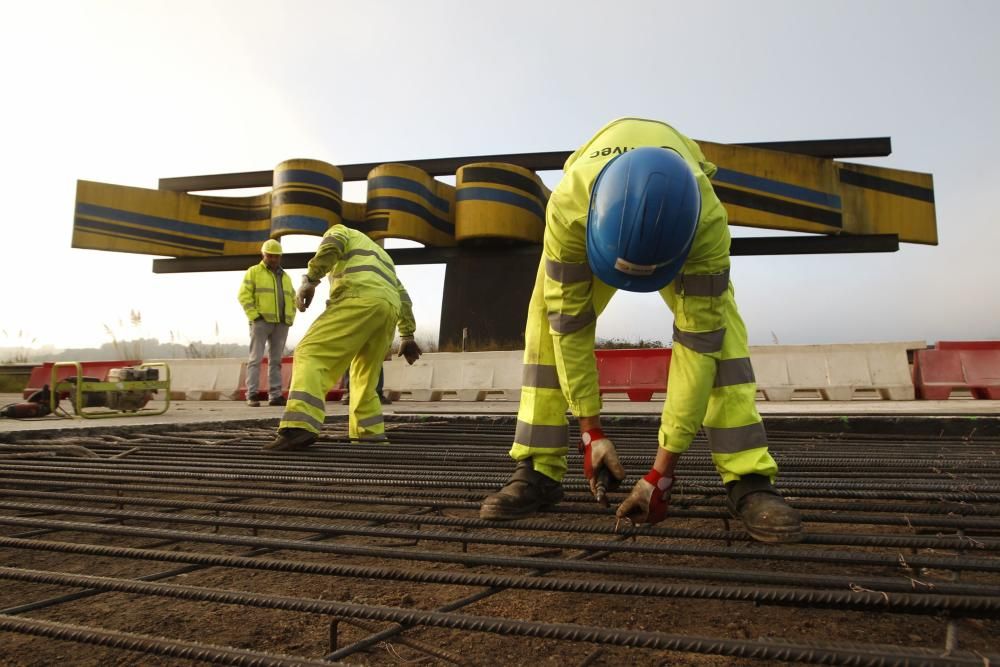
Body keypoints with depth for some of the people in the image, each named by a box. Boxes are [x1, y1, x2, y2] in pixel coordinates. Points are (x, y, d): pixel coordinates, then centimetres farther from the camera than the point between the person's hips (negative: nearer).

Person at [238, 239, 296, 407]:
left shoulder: (285, 277, 21)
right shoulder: (253, 272, 5)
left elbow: (292, 300, 22)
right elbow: (244, 296, -4)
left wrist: (290, 319, 7)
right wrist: (255, 316, -13)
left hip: (281, 324, 5)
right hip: (261, 322, -5)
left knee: (275, 360, 4)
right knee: (256, 358, -8)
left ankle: (275, 395, 5)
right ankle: (251, 395, -8)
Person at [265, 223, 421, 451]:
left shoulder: (340, 231, 26)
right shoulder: (380, 257, 44)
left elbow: (330, 246, -1)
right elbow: (402, 296, 34)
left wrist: (309, 280, -8)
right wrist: (407, 336, 32)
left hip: (359, 299, -7)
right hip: (388, 308, 7)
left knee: (311, 354, -13)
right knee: (365, 381, 17)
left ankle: (300, 427, -32)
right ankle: (370, 437, 12)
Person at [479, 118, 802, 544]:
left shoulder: (708, 220, -43)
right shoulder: (568, 206, -43)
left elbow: (698, 341, -39)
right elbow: (569, 322, -33)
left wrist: (662, 471, -37)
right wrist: (591, 432, -30)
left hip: (679, 225, 0)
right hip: (597, 210, 1)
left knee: (715, 323, -26)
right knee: (547, 316, -19)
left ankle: (748, 481, -20)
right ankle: (537, 472, -12)